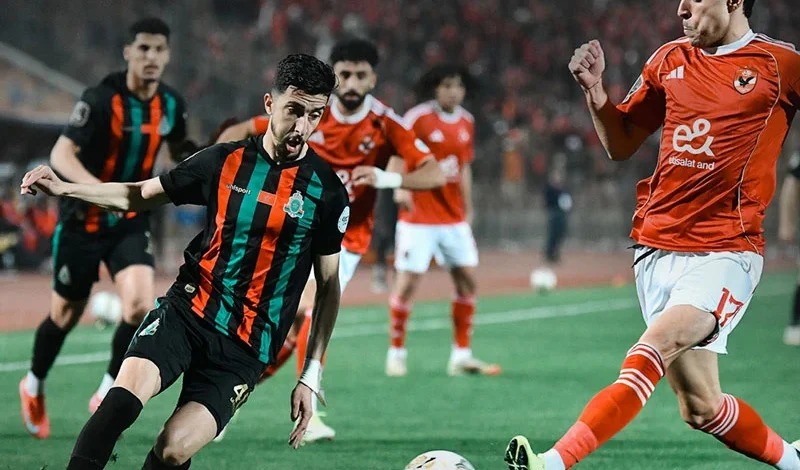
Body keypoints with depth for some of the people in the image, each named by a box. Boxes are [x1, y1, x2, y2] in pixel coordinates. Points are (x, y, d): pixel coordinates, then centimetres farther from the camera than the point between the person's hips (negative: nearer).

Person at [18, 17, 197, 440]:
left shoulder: (171, 104, -3)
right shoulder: (102, 99, -21)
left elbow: (179, 148, 18)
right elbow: (60, 155, -28)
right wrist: (100, 189, -45)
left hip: (130, 221, 4)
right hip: (83, 220, -4)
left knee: (140, 305, -17)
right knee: (66, 314, 9)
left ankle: (107, 394, 3)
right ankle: (33, 386, 37)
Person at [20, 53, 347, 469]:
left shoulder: (327, 193, -2)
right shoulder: (225, 162, 2)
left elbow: (329, 285, 6)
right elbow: (141, 195, 14)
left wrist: (311, 376, 2)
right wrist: (63, 188, 1)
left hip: (245, 347, -1)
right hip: (186, 310, 1)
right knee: (125, 393, -28)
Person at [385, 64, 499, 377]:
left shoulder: (466, 123, 9)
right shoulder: (418, 117, -10)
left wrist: (468, 209, 19)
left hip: (454, 218, 6)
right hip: (419, 217, -6)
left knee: (467, 280, 3)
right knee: (408, 282, -6)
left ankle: (461, 356, 11)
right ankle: (396, 353, 8)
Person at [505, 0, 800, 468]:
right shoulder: (670, 60, 12)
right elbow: (620, 144, 19)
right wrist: (595, 91, 2)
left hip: (726, 252, -5)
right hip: (658, 249, 5)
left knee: (654, 347, -28)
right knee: (700, 407, 5)